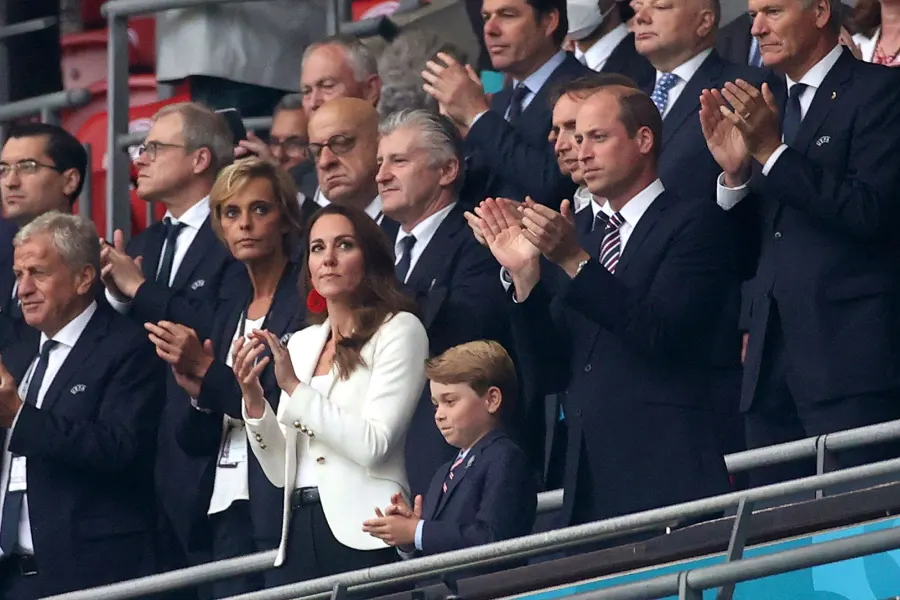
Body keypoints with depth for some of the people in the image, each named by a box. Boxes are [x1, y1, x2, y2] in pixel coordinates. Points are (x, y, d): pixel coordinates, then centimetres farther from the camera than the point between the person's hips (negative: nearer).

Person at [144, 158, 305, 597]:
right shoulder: (230, 308, 17)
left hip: (281, 509, -6)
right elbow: (193, 439, 15)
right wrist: (198, 395, -7)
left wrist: (206, 369, -13)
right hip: (226, 510, 6)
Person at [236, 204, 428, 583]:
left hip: (361, 537, -5)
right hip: (298, 534, 5)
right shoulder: (300, 343, 16)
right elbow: (280, 471, 13)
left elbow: (373, 445, -12)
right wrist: (253, 399, -3)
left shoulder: (398, 330, -1)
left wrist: (294, 387, -12)